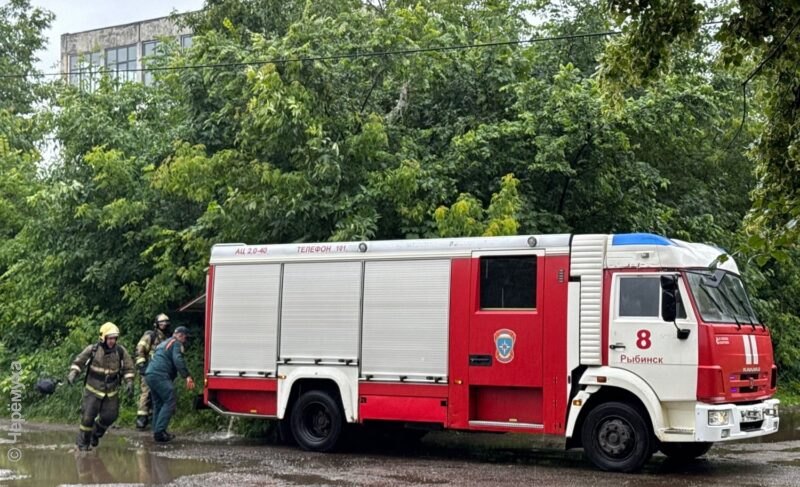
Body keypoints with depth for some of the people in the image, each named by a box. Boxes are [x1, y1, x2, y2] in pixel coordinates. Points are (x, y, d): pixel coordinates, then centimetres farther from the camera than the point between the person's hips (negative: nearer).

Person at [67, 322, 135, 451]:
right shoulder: (93, 349, -12)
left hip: (111, 390, 2)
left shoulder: (120, 351, -8)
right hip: (93, 389, -2)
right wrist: (73, 373, -16)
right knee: (88, 416, -7)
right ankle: (83, 442, 12)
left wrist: (129, 383, -10)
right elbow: (79, 361, -1)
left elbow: (128, 368, 1)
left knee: (110, 416, 0)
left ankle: (96, 434, 30)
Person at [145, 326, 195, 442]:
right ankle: (159, 431, -18)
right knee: (170, 402, -10)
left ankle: (157, 432, 14)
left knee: (158, 404, 15)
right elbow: (178, 360, -16)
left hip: (149, 374, 10)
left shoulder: (164, 343, 31)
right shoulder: (176, 343, 1)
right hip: (160, 375, -10)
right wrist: (187, 376, -23)